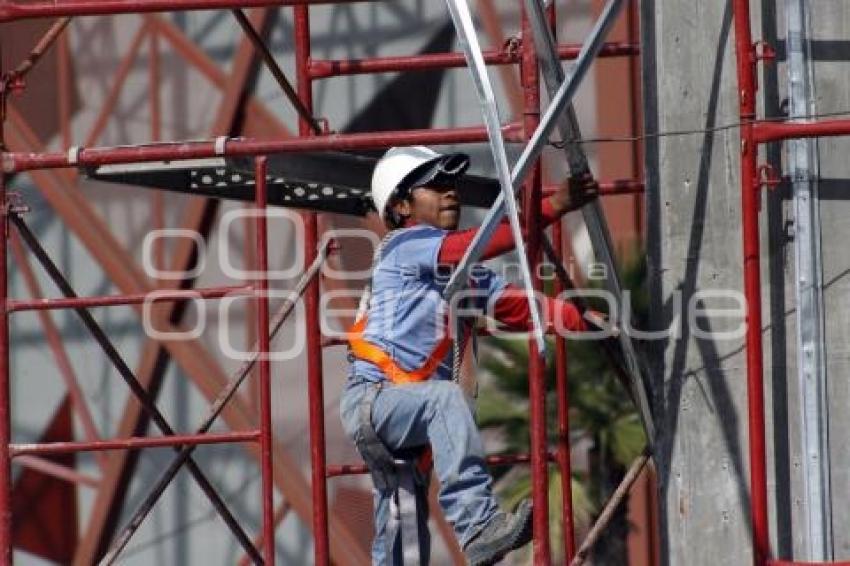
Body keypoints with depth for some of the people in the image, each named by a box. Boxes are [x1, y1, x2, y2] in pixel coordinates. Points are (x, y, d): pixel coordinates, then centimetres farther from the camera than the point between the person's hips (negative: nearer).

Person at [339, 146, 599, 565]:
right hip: (371, 400, -9)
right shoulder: (404, 246, -6)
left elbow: (519, 307, 8)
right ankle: (478, 526, -45)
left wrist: (582, 317, -8)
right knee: (445, 397, -35)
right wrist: (553, 206, -23)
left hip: (406, 410, 9)